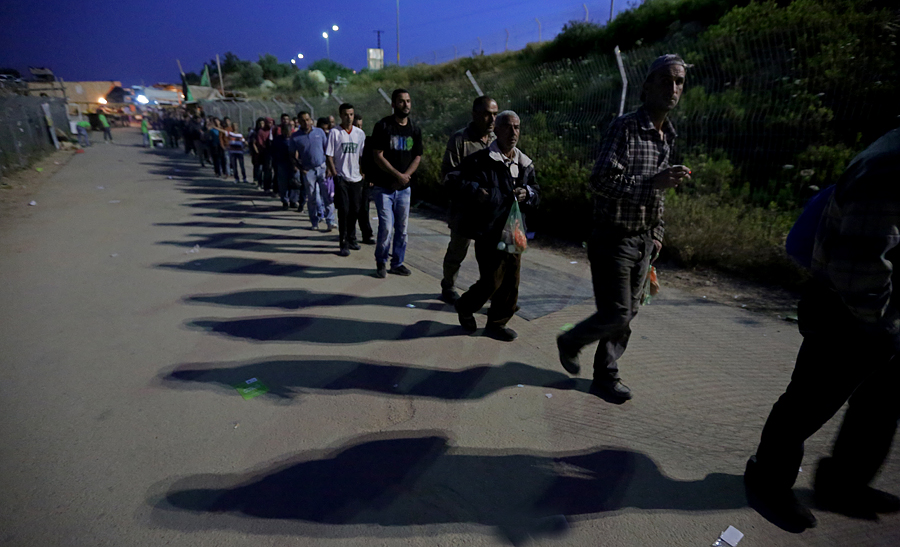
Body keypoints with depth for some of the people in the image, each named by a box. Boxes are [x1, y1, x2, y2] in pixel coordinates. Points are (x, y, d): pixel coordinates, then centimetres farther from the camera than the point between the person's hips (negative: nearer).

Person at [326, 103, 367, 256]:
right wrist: (335, 174, -11)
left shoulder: (360, 133, 9)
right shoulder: (334, 133, -2)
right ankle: (343, 244, 1)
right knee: (343, 210, -6)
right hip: (341, 178, -4)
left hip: (356, 178, 4)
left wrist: (364, 173, 9)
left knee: (355, 210, 9)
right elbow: (329, 156, -3)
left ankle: (351, 238, 26)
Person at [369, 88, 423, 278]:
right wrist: (398, 175, -15)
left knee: (402, 227, 7)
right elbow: (378, 155, -10)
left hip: (404, 187, 5)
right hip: (383, 186, -4)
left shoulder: (415, 129, 10)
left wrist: (406, 175, -8)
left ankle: (397, 263, 20)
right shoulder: (383, 126, -5)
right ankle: (381, 262, 10)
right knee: (386, 227, -9)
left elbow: (417, 157, 9)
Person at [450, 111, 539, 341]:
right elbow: (454, 180, -5)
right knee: (491, 281, -2)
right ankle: (465, 307, 27)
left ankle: (497, 324, 27)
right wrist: (474, 191, -21)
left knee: (511, 282, 9)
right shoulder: (480, 160, -8)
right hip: (488, 232, -6)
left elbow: (536, 194, 21)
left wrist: (527, 193, -2)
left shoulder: (525, 164, 12)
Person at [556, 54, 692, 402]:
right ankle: (570, 342, 22)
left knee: (628, 313, 11)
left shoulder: (667, 135, 15)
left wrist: (657, 232, 19)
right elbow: (601, 181, -22)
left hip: (643, 240, 8)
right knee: (616, 314, -6)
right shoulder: (625, 127, -12)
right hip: (613, 238, -8)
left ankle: (605, 377, 24)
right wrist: (654, 182, -28)